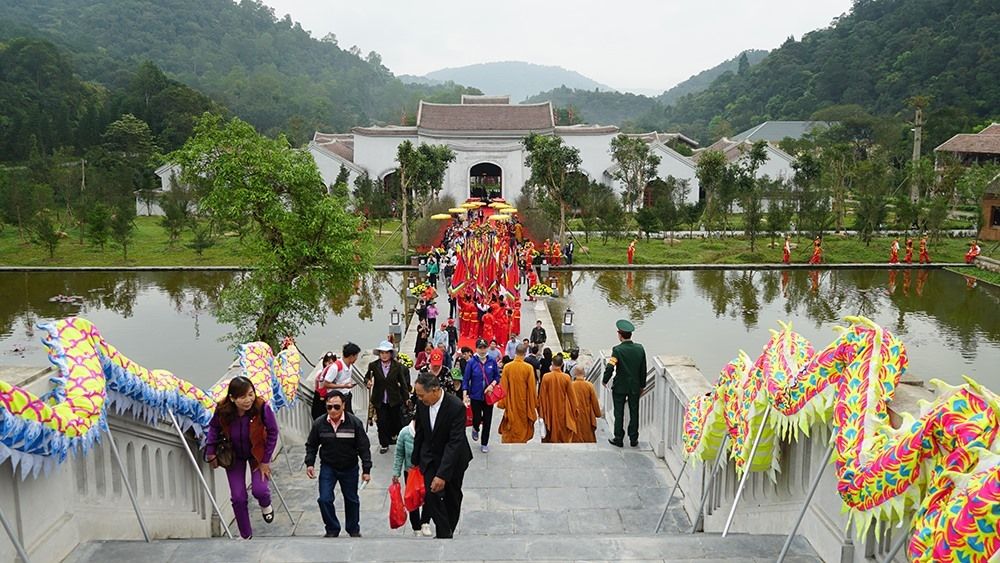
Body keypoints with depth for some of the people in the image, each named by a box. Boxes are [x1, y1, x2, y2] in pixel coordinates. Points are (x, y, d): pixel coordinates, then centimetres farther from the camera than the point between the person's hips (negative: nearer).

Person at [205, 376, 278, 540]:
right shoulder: (222, 410, -28)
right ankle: (246, 535, 25)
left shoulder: (262, 407, -33)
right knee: (238, 497, 1)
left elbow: (273, 432, -17)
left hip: (257, 452, -1)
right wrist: (210, 452, -5)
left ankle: (266, 505, 24)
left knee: (259, 490, -16)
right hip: (233, 455, 2)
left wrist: (266, 460, -12)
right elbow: (214, 428, -4)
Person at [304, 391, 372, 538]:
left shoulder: (355, 423, -19)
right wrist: (310, 463, -8)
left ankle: (354, 530, 35)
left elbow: (364, 447, -12)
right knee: (324, 499, -8)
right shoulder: (319, 423, -13)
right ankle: (332, 529, 14)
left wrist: (366, 469, -12)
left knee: (352, 500, 14)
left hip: (350, 468, 0)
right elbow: (311, 445, 2)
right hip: (327, 467, 1)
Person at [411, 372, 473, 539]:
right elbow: (419, 433, 3)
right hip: (430, 457, 3)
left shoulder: (456, 407, -29)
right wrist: (415, 460, 10)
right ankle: (444, 533, 1)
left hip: (454, 458, -3)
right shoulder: (422, 404, -12)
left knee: (452, 497, 12)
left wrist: (442, 474, -35)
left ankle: (448, 531, 33)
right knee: (431, 495, -12)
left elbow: (455, 442, -31)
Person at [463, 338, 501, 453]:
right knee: (477, 419, 3)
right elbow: (465, 380, -7)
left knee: (487, 421, 7)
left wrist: (492, 384, -15)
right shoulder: (471, 362, -10)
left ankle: (484, 444, 24)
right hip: (475, 396, -1)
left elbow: (497, 376, 4)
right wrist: (465, 395, -14)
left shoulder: (492, 361, -5)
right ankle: (475, 429, 41)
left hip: (489, 395, 2)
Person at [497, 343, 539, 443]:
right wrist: (534, 403, 4)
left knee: (508, 429, 13)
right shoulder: (529, 368, -12)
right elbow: (532, 387, -8)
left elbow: (503, 386, -6)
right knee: (522, 427, 13)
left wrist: (502, 403, 3)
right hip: (524, 403, -1)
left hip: (510, 403, 1)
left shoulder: (507, 367, -10)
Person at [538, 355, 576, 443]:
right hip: (563, 411, 0)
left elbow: (542, 395, -7)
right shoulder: (566, 377, -10)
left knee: (550, 433, 12)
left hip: (550, 410, 0)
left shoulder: (546, 377, -12)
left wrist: (541, 412, 3)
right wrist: (573, 411, 9)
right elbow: (570, 395, -3)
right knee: (564, 434, 11)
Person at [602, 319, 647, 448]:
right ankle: (633, 439, 20)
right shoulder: (640, 349, -5)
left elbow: (610, 367, -24)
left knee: (619, 413, 8)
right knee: (634, 413, 13)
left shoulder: (617, 350, -18)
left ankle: (618, 439, 14)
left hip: (620, 387, -3)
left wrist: (605, 381, -7)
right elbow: (643, 369, 2)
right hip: (635, 387, 3)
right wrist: (642, 385, 13)